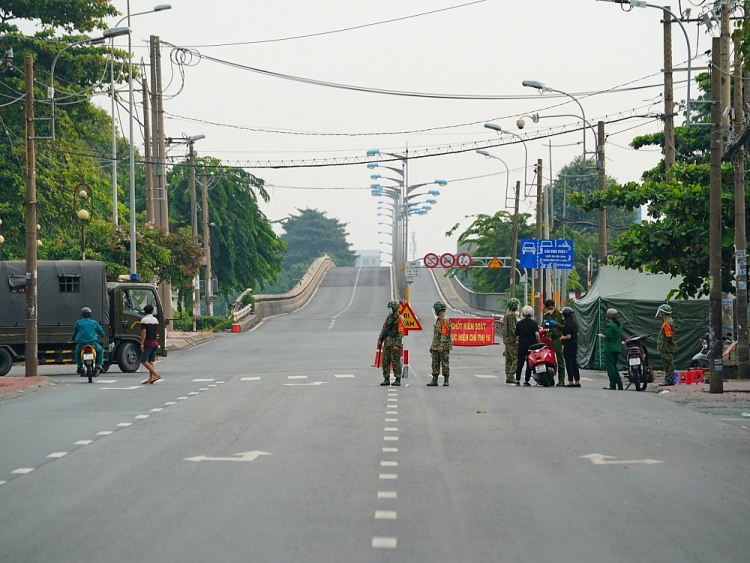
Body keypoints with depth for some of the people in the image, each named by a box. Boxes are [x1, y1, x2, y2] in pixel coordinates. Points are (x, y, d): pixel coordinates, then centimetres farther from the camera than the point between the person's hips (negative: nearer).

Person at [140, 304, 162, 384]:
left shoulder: (144, 320, -9)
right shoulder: (155, 320, 12)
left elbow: (144, 332, -17)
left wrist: (142, 344, -17)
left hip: (148, 342, -7)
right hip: (155, 343, 7)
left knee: (144, 360, -5)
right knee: (151, 361, 8)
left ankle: (156, 375, -15)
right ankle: (151, 378, 2)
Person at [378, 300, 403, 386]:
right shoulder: (389, 318, 14)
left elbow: (401, 333, -15)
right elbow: (384, 329, 17)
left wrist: (397, 345, -21)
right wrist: (380, 340, 7)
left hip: (395, 343, -7)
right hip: (387, 343, 7)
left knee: (396, 362, -5)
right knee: (385, 361, 5)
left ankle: (398, 380, 1)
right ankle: (386, 379, 10)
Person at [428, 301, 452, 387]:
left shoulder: (445, 320, -13)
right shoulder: (438, 320, 17)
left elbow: (444, 334, -20)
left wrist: (441, 346, -25)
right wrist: (432, 345, 21)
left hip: (444, 347, -9)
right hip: (436, 347, 9)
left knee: (445, 364, -3)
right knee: (435, 364, 6)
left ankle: (446, 381, 2)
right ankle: (434, 380, 8)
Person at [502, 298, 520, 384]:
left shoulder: (506, 314, 19)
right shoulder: (511, 315, -13)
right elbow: (512, 328, -20)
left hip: (506, 339, 10)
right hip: (512, 339, -10)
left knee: (509, 359, 11)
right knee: (516, 358, -11)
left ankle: (508, 377, 12)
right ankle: (511, 376, -16)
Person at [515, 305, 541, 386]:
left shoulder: (519, 323, 1)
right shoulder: (534, 323, -6)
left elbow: (517, 336, 3)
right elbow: (537, 334, -17)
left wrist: (517, 341, 22)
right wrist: (539, 342, -4)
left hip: (522, 345, 2)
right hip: (531, 345, -2)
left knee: (520, 363, 8)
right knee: (529, 364, 4)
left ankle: (517, 380, 4)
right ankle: (526, 381, 2)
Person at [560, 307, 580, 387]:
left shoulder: (567, 325, -16)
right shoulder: (575, 324, 9)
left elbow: (568, 336, -22)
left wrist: (562, 337, -3)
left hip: (568, 346, -8)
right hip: (575, 345, 8)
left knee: (569, 364, -3)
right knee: (574, 363, 12)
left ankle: (571, 381, -2)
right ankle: (577, 381, 14)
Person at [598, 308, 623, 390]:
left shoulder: (609, 326, -14)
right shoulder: (619, 326, 13)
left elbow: (608, 337, -19)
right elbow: (621, 337, 17)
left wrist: (602, 336, -1)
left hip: (609, 349, -9)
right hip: (617, 349, 9)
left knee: (610, 367, -5)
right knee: (614, 367, 15)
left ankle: (613, 385, -7)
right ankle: (619, 385, 12)